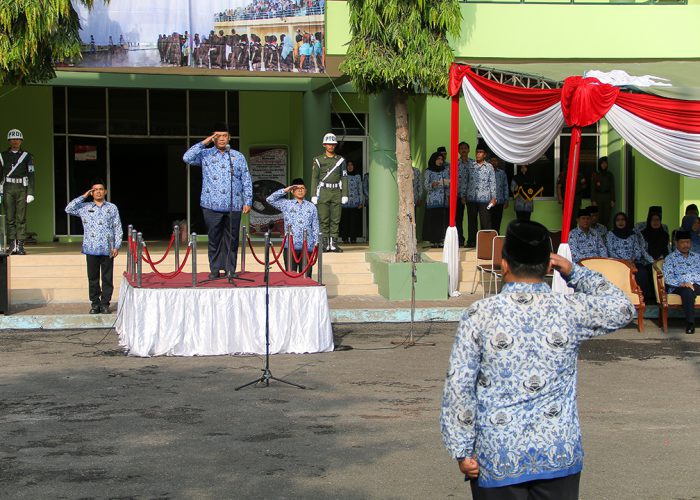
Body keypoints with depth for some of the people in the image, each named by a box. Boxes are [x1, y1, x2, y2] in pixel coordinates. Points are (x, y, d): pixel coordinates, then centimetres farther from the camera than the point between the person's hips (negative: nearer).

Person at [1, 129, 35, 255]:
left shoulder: (27, 156, 7)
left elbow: (31, 175, 4)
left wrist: (30, 193, -4)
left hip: (22, 189, -1)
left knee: (21, 218, -4)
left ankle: (20, 246, -3)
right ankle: (12, 245, -1)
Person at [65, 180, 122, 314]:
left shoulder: (112, 208, 8)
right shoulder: (84, 207, 9)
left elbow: (118, 228, 7)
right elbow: (69, 209, -3)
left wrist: (117, 246, -2)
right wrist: (83, 197, 0)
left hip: (107, 249, 0)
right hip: (91, 249, 1)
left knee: (107, 278, 2)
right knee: (93, 278, 4)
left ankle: (105, 303, 9)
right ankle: (95, 303, 11)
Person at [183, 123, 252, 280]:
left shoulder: (238, 157, 12)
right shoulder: (205, 155, 8)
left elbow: (246, 181, 10)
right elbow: (187, 158, -9)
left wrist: (247, 202, 2)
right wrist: (204, 143, -9)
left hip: (234, 206, 1)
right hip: (212, 206, -1)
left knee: (232, 239, 3)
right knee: (214, 239, 2)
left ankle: (230, 269, 11)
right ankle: (214, 270, 9)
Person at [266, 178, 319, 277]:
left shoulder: (311, 207, 13)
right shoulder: (286, 204, 9)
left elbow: (315, 227, 12)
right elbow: (270, 199, 0)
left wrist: (316, 243, 5)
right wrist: (284, 190, 2)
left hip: (307, 247, 1)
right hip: (291, 246, -1)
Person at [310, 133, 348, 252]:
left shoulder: (341, 160, 10)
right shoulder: (318, 160, 5)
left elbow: (344, 178, 8)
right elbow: (314, 178, 2)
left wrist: (345, 195, 0)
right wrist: (314, 195, -5)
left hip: (336, 193, 2)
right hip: (323, 192, -2)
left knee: (335, 219, 0)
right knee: (324, 220, -3)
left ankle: (334, 244, 3)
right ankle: (325, 244, 0)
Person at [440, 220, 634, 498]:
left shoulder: (479, 315, -7)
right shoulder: (571, 310, -4)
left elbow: (458, 387, -8)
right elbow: (621, 309, 15)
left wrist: (462, 450, -2)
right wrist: (573, 272, 15)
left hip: (497, 458, -1)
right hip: (560, 455, 1)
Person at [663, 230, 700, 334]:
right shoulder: (670, 258, 13)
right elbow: (668, 277, -1)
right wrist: (681, 283, -19)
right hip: (678, 287, -3)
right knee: (688, 291, -37)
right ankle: (690, 322, -37)